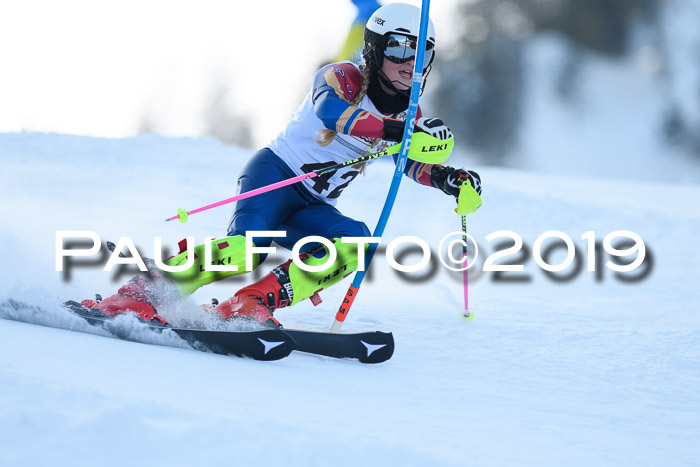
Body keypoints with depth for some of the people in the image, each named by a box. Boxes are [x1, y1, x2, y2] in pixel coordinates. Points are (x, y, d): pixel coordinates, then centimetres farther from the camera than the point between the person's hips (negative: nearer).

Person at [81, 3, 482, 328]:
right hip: (276, 172, -7)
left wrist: (449, 179, 3)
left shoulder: (407, 114, 11)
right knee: (246, 248, -33)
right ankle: (143, 294, -24)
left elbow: (415, 163, 25)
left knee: (355, 244, -25)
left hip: (312, 211, 7)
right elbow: (330, 110, -32)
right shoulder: (344, 78, -10)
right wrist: (395, 130, -46)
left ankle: (254, 304, -28)